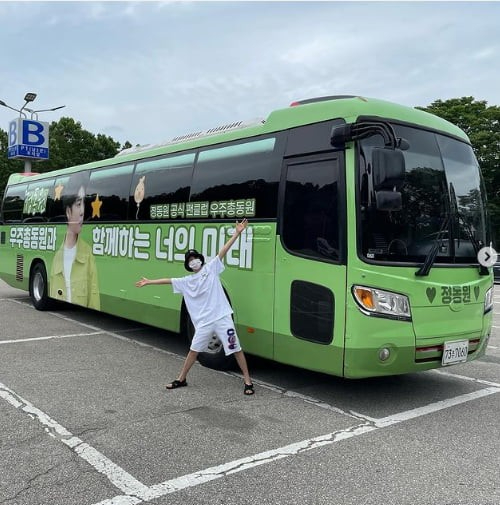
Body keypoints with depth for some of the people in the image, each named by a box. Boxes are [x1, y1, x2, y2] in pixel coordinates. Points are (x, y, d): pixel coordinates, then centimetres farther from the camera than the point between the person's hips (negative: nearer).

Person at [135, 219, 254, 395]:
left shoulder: (211, 268, 3)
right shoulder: (186, 281, 12)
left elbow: (223, 251, -5)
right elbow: (168, 280, 19)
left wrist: (237, 233, -12)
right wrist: (149, 282, 21)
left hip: (222, 318, -3)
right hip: (204, 322, 3)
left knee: (236, 349, 1)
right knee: (194, 350, 13)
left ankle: (248, 381, 9)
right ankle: (181, 379, 28)